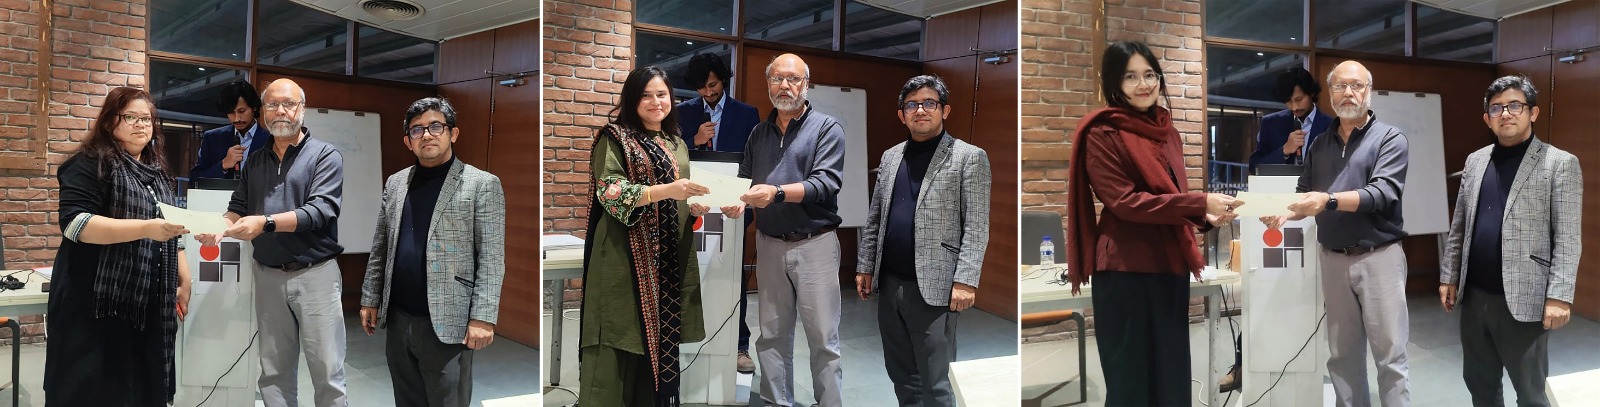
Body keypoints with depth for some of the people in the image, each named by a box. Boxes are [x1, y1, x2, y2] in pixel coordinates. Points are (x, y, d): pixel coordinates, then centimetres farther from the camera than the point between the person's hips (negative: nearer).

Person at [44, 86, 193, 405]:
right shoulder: (90, 164, -6)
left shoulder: (157, 172, 17)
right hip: (98, 305, -6)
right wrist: (145, 228, -28)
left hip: (150, 306, 7)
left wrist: (184, 280, 14)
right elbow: (74, 223, -19)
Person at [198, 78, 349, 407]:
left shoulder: (325, 156, -3)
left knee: (327, 372, -2)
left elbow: (320, 210, -16)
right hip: (269, 276, 5)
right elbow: (238, 208, 10)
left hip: (316, 274, -5)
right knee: (274, 371, 11)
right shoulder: (255, 161, 14)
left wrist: (266, 223, -28)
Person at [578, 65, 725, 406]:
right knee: (621, 342, -6)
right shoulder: (615, 138, -3)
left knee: (661, 336, 5)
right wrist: (666, 190, -24)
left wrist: (695, 208, 1)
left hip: (669, 258, 6)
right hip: (626, 257, -6)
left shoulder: (678, 145, 17)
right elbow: (609, 192, -14)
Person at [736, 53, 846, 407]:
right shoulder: (759, 134, 13)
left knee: (823, 338, -1)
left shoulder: (827, 128, -2)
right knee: (772, 335, 9)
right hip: (769, 244, 4)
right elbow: (744, 180, 13)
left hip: (815, 244, -4)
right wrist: (738, 199, -10)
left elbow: (825, 184, -15)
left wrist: (778, 192, -28)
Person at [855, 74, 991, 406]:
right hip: (890, 284, 6)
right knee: (900, 373, 15)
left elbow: (976, 228, -9)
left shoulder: (969, 157, -4)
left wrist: (965, 281, -16)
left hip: (934, 288, -6)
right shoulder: (890, 157, 14)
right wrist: (865, 267, 11)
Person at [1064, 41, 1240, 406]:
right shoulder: (1102, 135, -9)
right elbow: (1125, 202, -16)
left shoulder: (1168, 133, 14)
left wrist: (1206, 218, -1)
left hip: (1170, 267, 7)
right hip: (1125, 270, -7)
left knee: (1173, 376, 12)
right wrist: (1200, 201, -19)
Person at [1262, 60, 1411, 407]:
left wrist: (1329, 201, -30)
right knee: (1342, 354, 10)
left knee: (1390, 353, 0)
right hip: (1334, 259, 4)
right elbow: (1305, 196, 9)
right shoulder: (1319, 145, 12)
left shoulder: (1390, 139, -3)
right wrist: (1285, 213, -13)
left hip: (1379, 257, -4)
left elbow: (1383, 193, -16)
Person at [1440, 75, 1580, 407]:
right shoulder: (1475, 161, 11)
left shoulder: (1560, 163, -5)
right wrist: (1449, 277, 10)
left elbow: (1568, 240, -10)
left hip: (1523, 300, -5)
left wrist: (1559, 296, -16)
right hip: (1474, 296, 5)